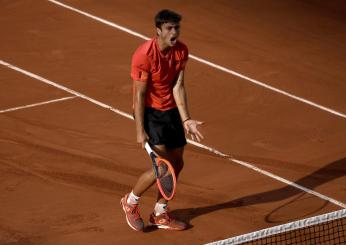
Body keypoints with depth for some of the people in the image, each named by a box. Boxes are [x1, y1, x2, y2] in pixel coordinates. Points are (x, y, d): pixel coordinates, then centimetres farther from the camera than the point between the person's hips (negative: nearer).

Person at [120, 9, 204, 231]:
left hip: (171, 111, 7)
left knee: (177, 163, 10)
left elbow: (178, 86, -7)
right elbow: (139, 94, -20)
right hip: (150, 112, -7)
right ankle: (131, 201, 12)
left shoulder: (181, 51, -6)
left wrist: (186, 120, -16)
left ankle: (160, 214, 27)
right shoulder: (144, 55, -24)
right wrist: (140, 131, -21)